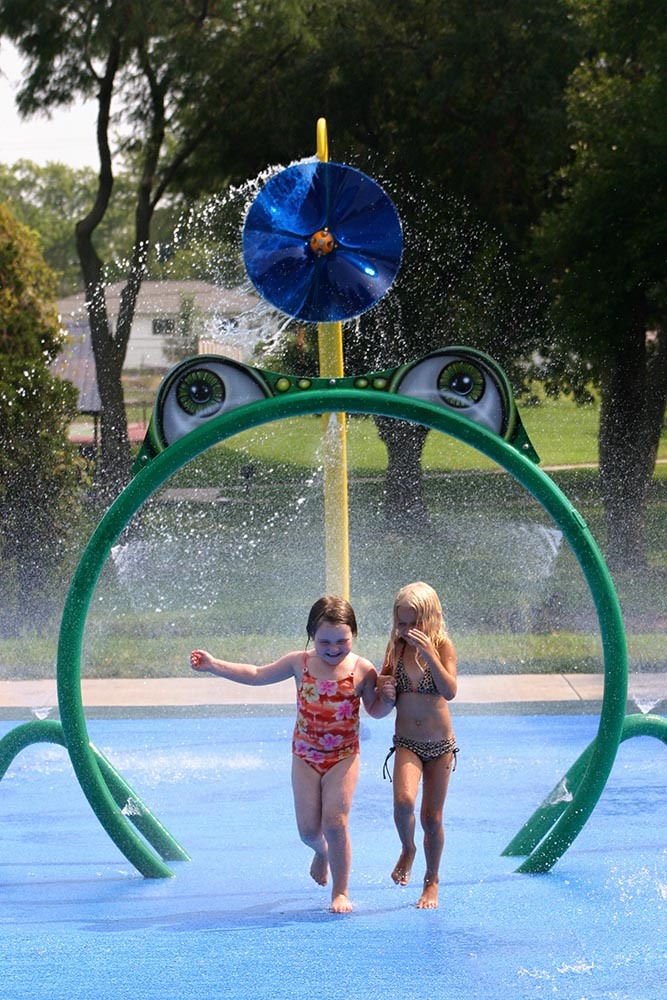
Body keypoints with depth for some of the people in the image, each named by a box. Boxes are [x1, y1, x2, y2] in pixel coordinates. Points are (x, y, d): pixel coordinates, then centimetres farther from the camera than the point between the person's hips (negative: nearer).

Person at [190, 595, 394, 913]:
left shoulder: (362, 670, -10)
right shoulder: (300, 663, -6)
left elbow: (375, 709, 5)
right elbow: (257, 675, 7)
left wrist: (389, 698, -18)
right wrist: (213, 665, 3)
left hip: (343, 757, -2)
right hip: (305, 757, 2)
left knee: (334, 822, -13)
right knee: (308, 829, 2)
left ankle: (341, 892, 4)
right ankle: (322, 852, 41)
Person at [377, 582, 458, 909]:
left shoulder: (442, 646, -9)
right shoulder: (396, 647, -1)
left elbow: (450, 692, -22)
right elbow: (382, 692, 13)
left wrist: (429, 654, -31)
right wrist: (383, 689, -11)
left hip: (441, 744, -1)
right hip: (406, 743, 1)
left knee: (432, 818, 5)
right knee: (403, 800, -24)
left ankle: (432, 881, 26)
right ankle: (407, 850, 6)